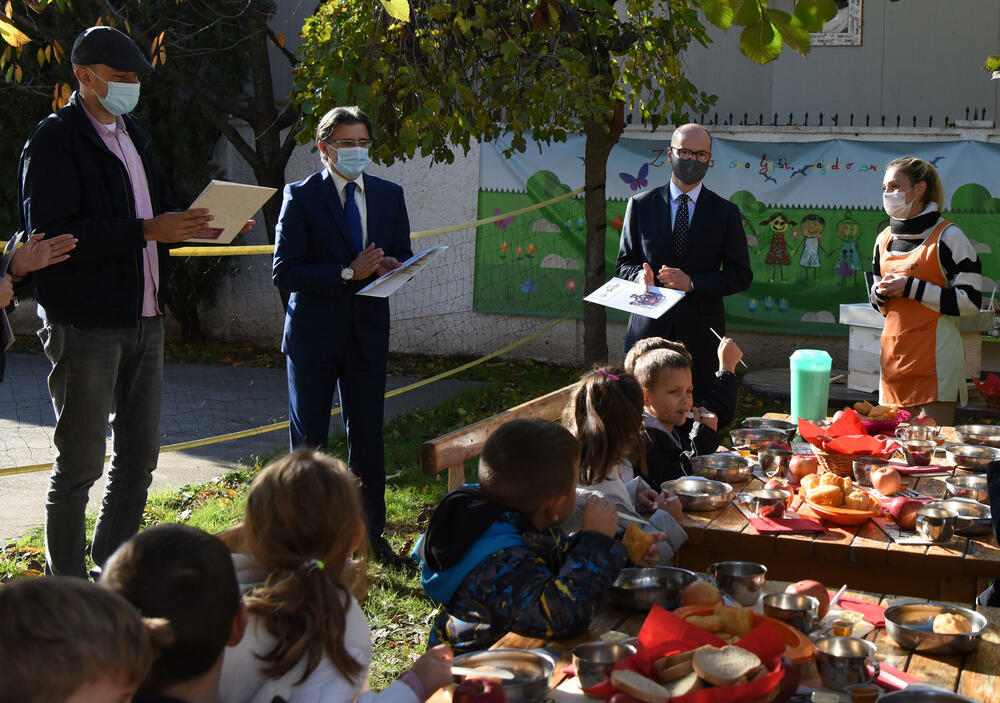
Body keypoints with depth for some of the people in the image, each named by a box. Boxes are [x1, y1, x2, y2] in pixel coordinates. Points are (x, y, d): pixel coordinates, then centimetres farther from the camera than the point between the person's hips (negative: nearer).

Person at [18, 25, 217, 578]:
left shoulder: (133, 135, 16)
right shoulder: (54, 140, -10)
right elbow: (52, 234, -20)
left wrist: (190, 224, -1)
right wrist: (146, 231, -24)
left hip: (144, 319, 8)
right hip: (84, 325, -8)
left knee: (140, 456, 13)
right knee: (80, 461, -1)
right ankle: (66, 587, 11)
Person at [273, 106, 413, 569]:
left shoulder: (389, 195, 8)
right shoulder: (301, 196, -5)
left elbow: (403, 255, 14)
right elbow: (284, 271, -12)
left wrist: (392, 267, -10)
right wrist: (347, 273, -20)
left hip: (368, 330, 3)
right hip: (314, 333, -3)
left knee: (368, 435, 8)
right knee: (309, 441, 5)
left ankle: (371, 533, 18)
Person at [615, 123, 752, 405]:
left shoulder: (726, 212, 6)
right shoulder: (640, 205, 8)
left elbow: (741, 275, 4)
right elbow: (623, 264, 12)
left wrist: (693, 283, -11)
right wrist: (640, 275, -12)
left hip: (700, 332, 0)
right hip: (648, 329, 1)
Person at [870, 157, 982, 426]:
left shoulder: (948, 237, -6)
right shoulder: (884, 239, 14)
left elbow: (970, 300, -12)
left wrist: (912, 288, -16)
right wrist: (882, 292, 0)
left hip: (936, 351, -6)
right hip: (894, 352, 6)